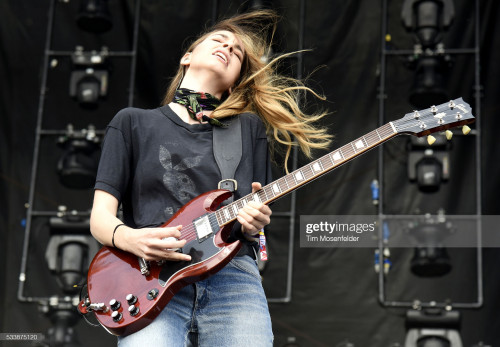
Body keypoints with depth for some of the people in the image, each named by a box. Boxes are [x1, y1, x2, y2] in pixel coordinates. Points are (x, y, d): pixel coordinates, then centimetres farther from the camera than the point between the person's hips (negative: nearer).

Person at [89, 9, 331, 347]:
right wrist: (130, 239, -13)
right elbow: (100, 216, 10)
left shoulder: (250, 127, 20)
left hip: (233, 279, 2)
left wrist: (253, 222, -4)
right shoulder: (132, 123, 16)